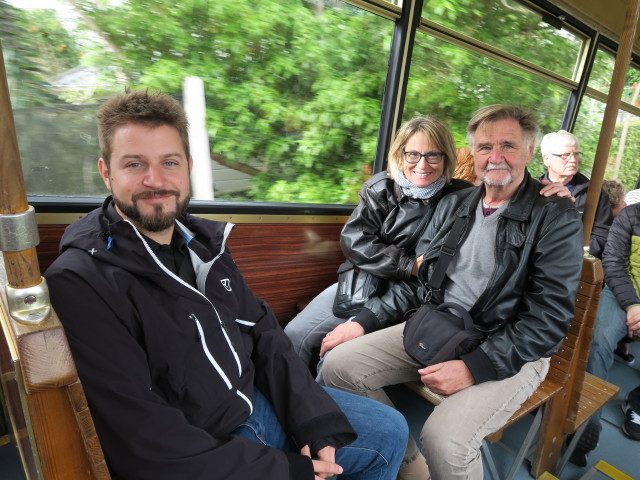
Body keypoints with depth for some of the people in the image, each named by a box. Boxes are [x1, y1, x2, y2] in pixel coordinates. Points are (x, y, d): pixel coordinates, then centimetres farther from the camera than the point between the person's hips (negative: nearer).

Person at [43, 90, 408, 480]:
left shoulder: (204, 241, 1)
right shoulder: (78, 283, -20)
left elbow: (262, 331, 3)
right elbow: (143, 440, -21)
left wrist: (313, 420, -4)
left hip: (257, 401, 6)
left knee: (389, 431, 13)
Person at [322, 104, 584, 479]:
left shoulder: (558, 217, -6)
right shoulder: (453, 205, 9)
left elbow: (551, 316, -13)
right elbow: (418, 279, 11)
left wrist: (476, 366, -22)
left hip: (509, 350, -4)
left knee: (444, 441, -29)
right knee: (338, 366, -8)